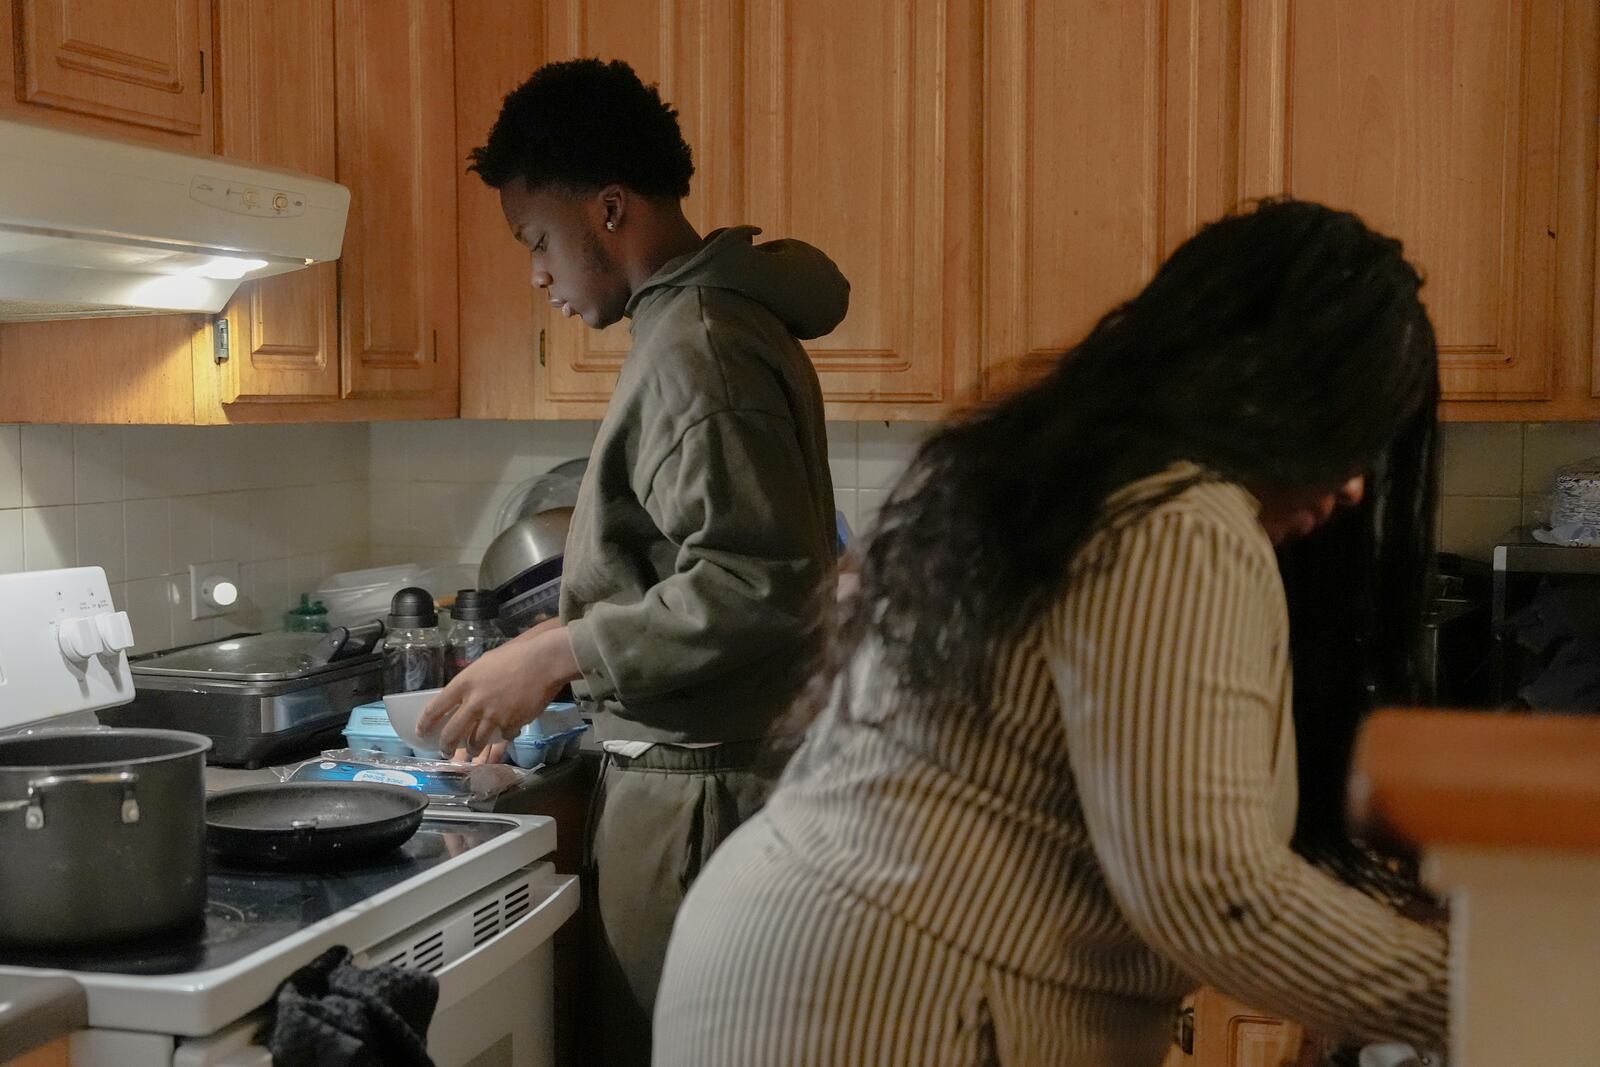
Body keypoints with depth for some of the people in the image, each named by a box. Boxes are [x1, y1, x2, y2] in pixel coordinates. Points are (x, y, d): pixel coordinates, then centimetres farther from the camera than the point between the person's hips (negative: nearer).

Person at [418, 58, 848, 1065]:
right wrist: (572, 641, 15)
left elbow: (753, 584, -24)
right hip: (702, 766, 10)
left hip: (698, 784, -10)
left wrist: (558, 654, -16)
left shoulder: (697, 346, -17)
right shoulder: (708, 321, 14)